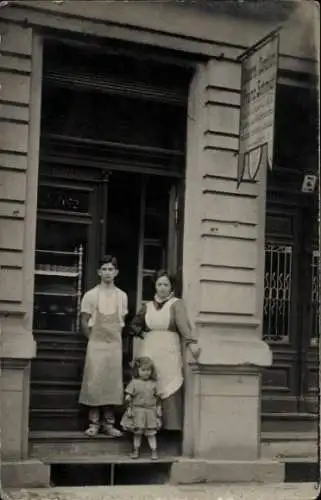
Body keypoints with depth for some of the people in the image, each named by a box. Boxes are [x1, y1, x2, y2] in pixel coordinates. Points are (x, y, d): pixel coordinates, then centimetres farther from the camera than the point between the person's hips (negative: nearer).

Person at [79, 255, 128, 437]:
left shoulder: (122, 296, 6)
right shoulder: (91, 295, 0)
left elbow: (122, 321, 13)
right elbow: (84, 322, 3)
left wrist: (115, 338, 5)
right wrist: (93, 338, 2)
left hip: (115, 344, 2)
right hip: (96, 344, -2)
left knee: (113, 383, 1)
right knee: (94, 382, -3)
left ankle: (109, 422, 9)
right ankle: (94, 422, 3)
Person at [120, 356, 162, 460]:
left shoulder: (153, 384, 2)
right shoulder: (134, 383, -5)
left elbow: (157, 398, 8)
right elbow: (128, 397, -4)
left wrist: (158, 409, 4)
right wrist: (129, 409, -8)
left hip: (150, 412, 1)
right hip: (137, 411, -1)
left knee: (151, 433, 3)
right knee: (137, 432, 7)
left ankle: (154, 452, 7)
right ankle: (136, 451, 17)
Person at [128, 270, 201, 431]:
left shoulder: (176, 304, 1)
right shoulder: (147, 306, 15)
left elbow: (183, 324, -16)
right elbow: (133, 325, 28)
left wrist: (191, 342, -31)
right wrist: (142, 333, 9)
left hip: (169, 353, -4)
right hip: (149, 352, 4)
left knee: (169, 388, -9)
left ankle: (171, 425, -7)